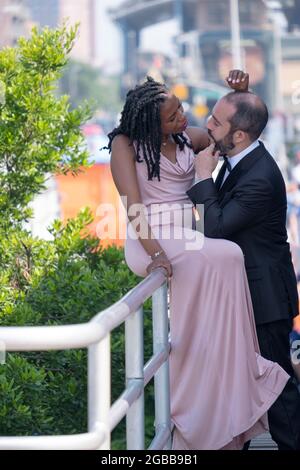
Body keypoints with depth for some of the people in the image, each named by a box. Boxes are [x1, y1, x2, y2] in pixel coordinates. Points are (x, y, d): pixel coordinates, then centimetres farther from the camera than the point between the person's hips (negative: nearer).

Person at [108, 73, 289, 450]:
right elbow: (133, 205, -15)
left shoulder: (186, 138, 12)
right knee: (224, 257, -30)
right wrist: (154, 252, -30)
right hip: (150, 244, -6)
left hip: (186, 242, 6)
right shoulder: (125, 144, -4)